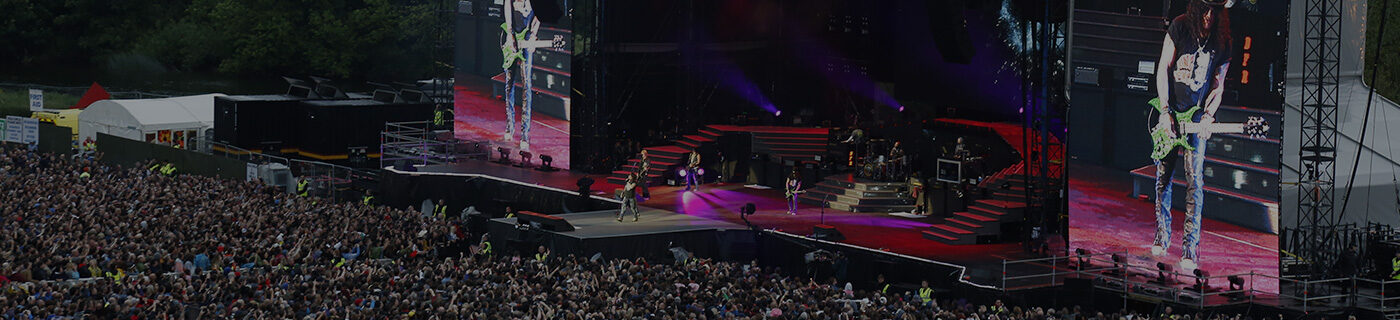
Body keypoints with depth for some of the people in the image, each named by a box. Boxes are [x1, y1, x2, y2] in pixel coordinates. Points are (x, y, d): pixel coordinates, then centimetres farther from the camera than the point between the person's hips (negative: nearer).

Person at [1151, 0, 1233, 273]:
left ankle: (1190, 250, -9)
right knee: (1163, 176, 7)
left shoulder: (1222, 42, -1)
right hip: (1169, 111, 0)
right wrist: (1165, 112, -10)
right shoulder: (1180, 26, -5)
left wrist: (1208, 116, -11)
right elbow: (1163, 67, -4)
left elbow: (1218, 84, 5)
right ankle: (1162, 239, 22)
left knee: (1194, 180, -8)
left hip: (1197, 116, 0)